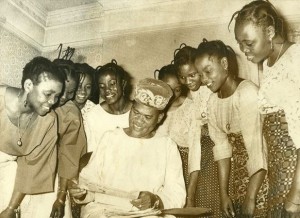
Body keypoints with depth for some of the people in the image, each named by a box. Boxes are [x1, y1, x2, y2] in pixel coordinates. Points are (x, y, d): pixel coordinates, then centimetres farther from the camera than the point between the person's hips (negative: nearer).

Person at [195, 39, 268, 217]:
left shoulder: (247, 92, -22)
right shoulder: (213, 101, -1)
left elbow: (257, 149, -24)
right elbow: (222, 146, 2)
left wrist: (251, 198, -20)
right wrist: (223, 193, 1)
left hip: (263, 177, -6)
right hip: (239, 177, 6)